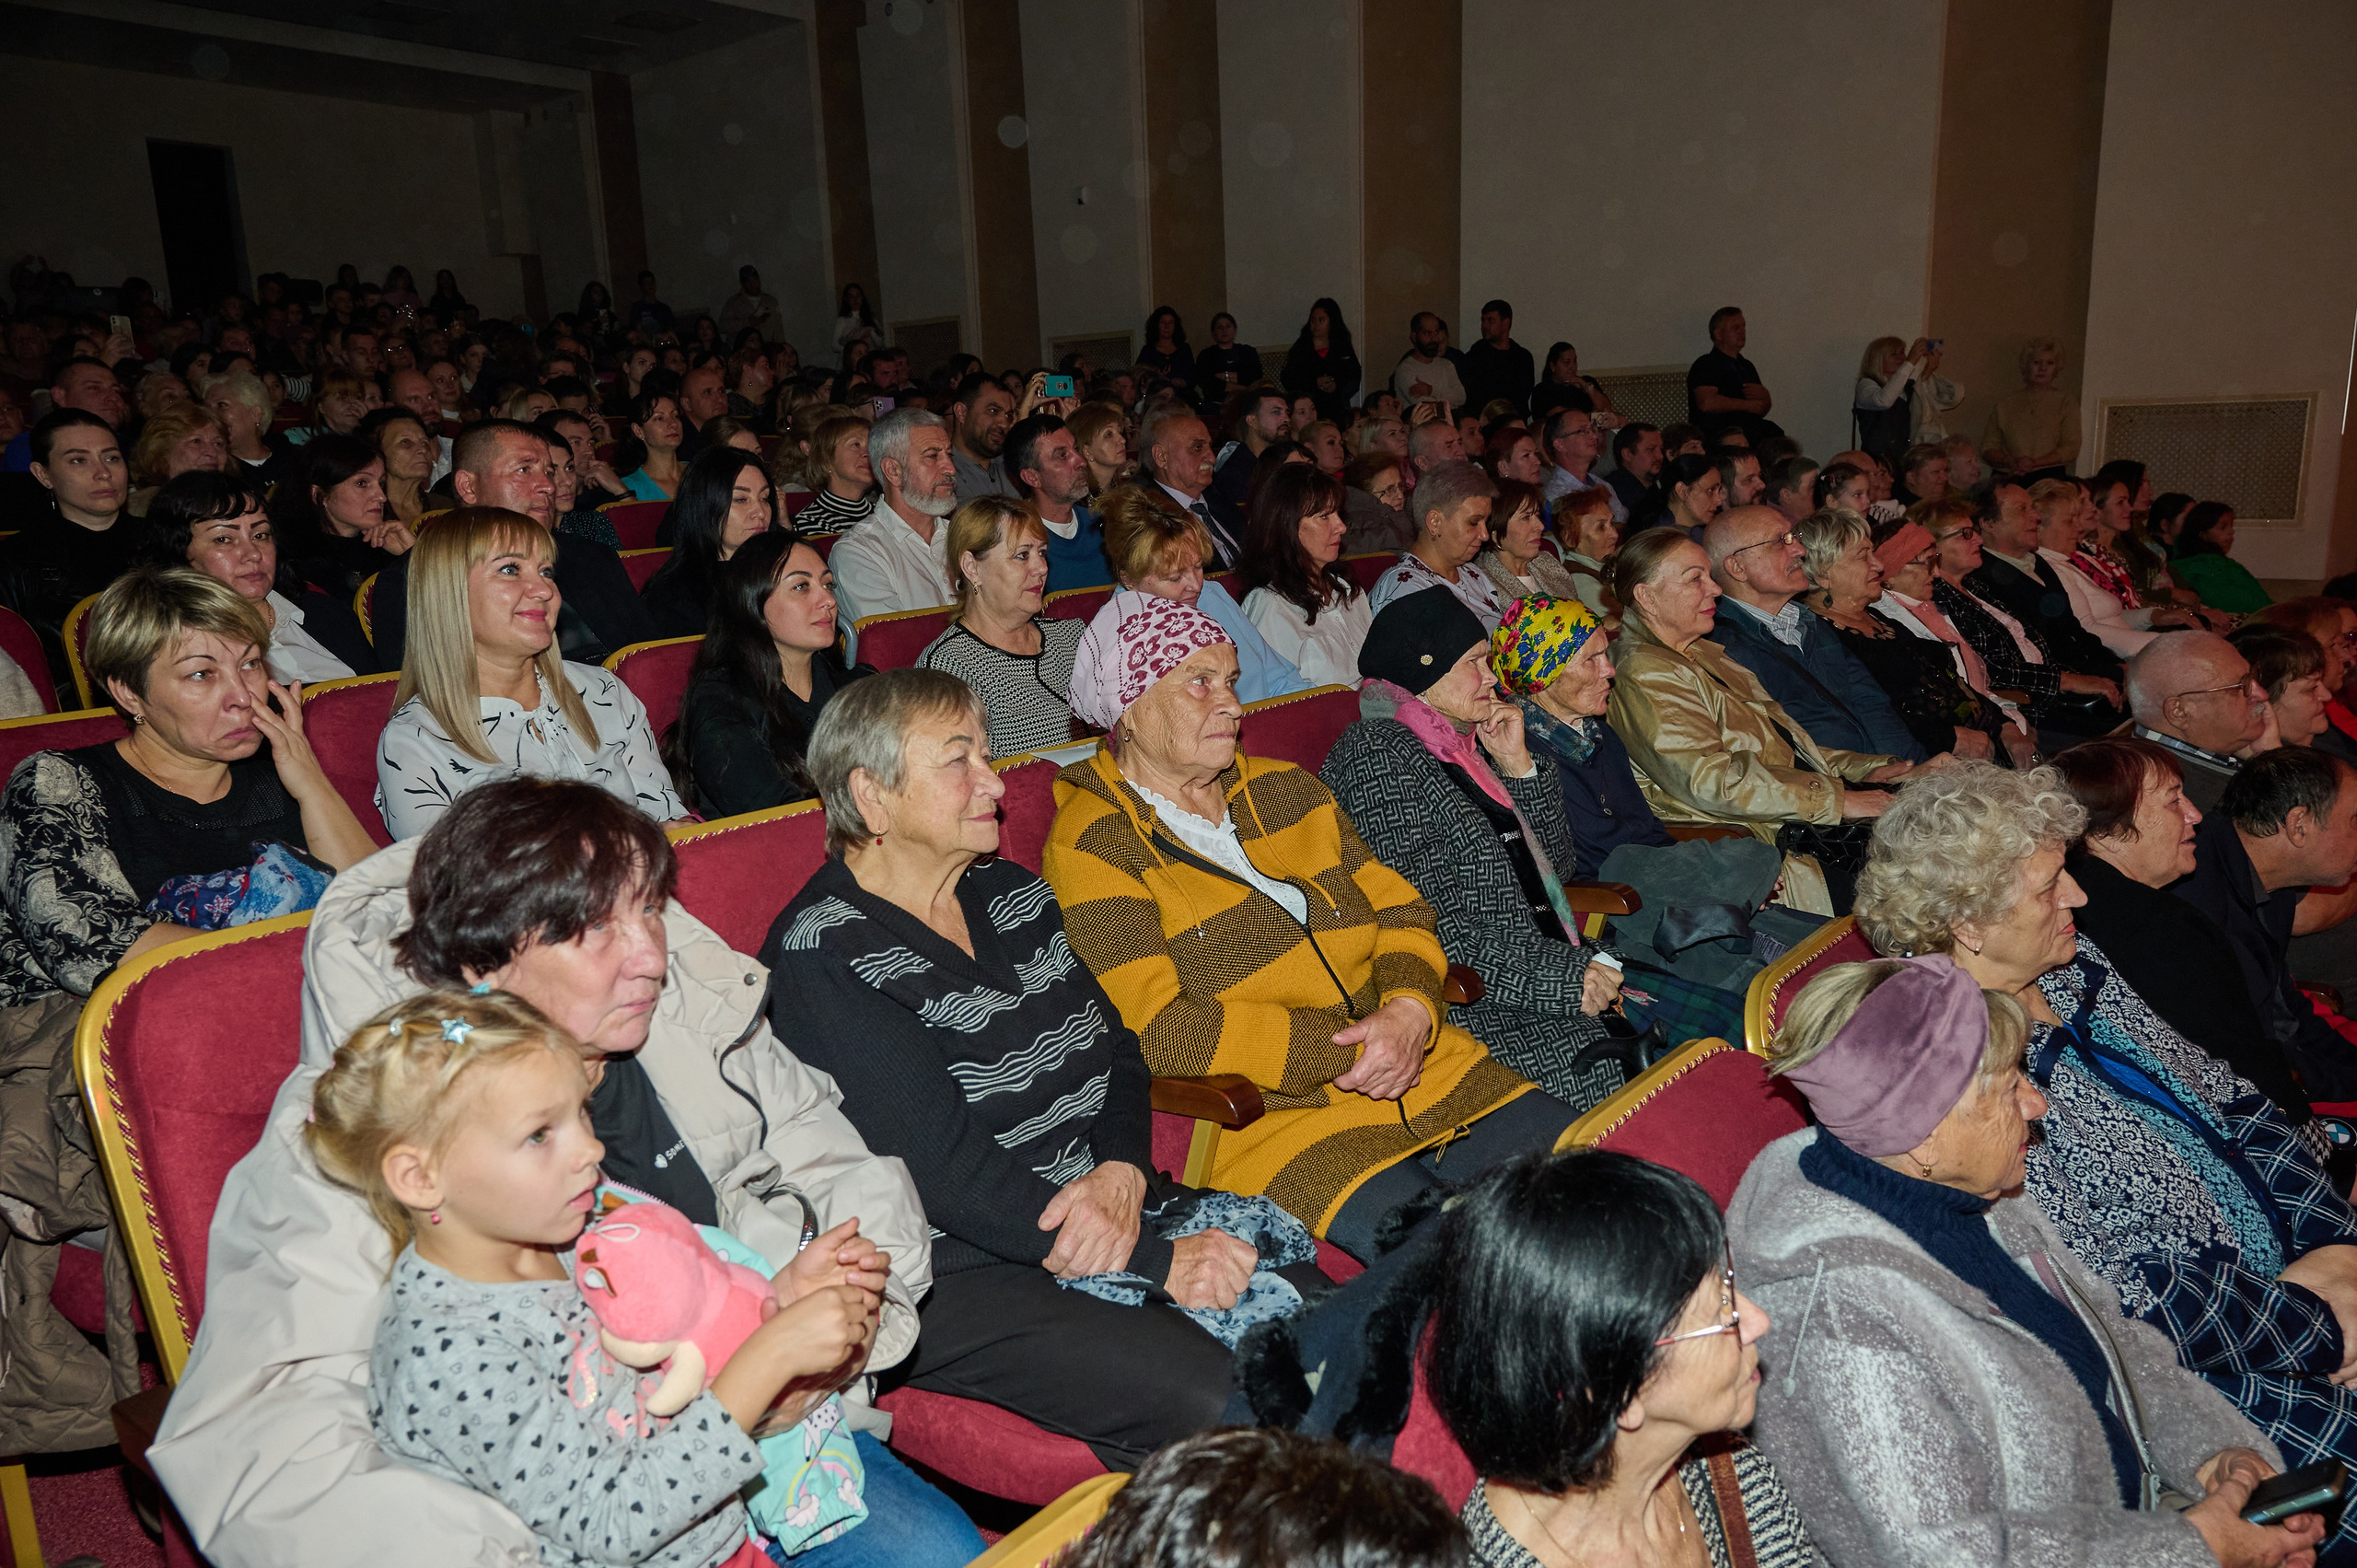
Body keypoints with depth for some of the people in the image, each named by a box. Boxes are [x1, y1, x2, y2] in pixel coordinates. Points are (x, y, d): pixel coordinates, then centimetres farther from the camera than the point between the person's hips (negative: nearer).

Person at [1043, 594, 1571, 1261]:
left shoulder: (1285, 788, 15)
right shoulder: (1092, 848, -7)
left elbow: (1400, 910, 13)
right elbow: (1158, 1030, -16)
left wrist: (1410, 1009, -9)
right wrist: (1342, 1049, -17)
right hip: (1271, 1118, -7)